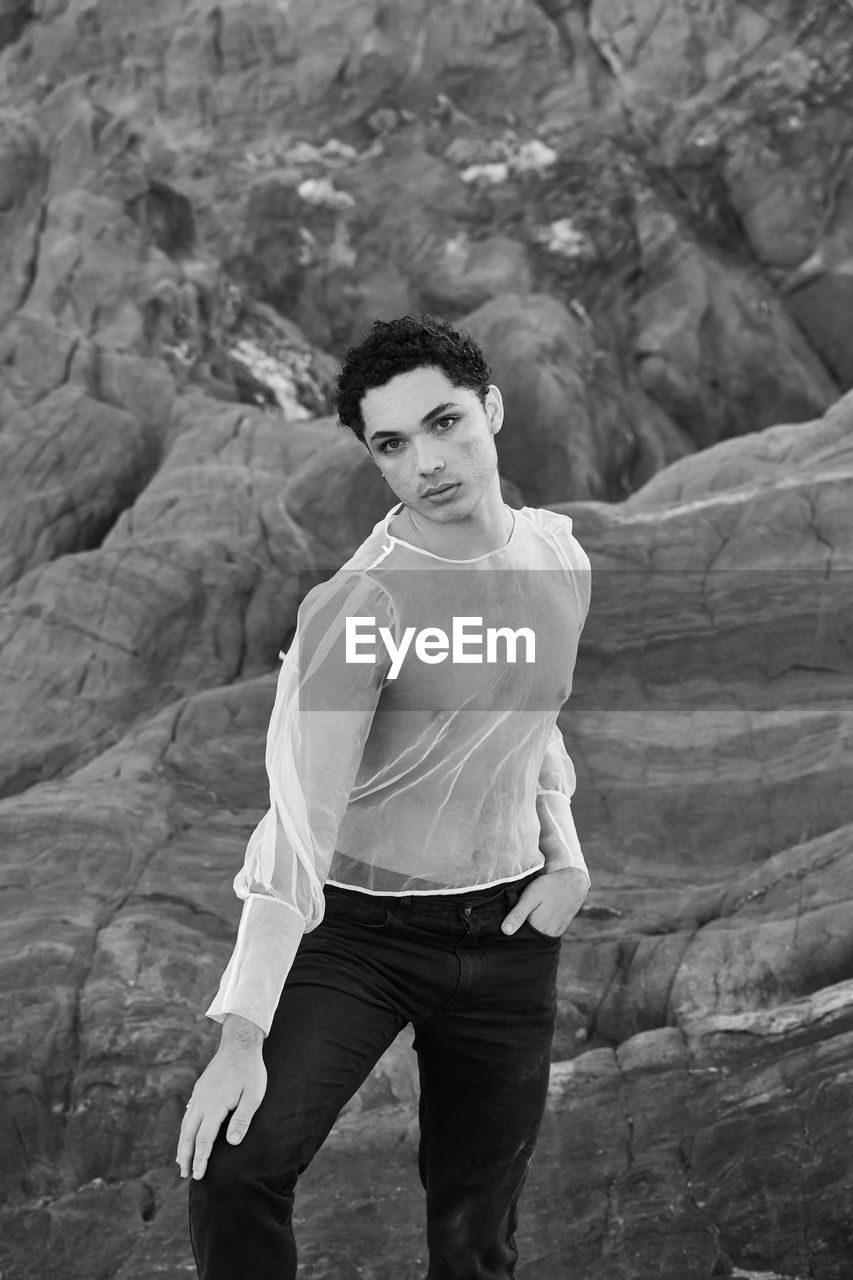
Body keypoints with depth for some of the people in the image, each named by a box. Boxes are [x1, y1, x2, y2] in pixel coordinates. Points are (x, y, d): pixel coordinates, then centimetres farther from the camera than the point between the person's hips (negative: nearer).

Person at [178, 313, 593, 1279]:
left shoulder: (558, 558, 2)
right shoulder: (356, 607, -19)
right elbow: (299, 818, -24)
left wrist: (568, 858, 2)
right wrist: (243, 1036, -30)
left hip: (507, 939, 5)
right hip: (358, 928, -5)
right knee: (235, 1169, -25)